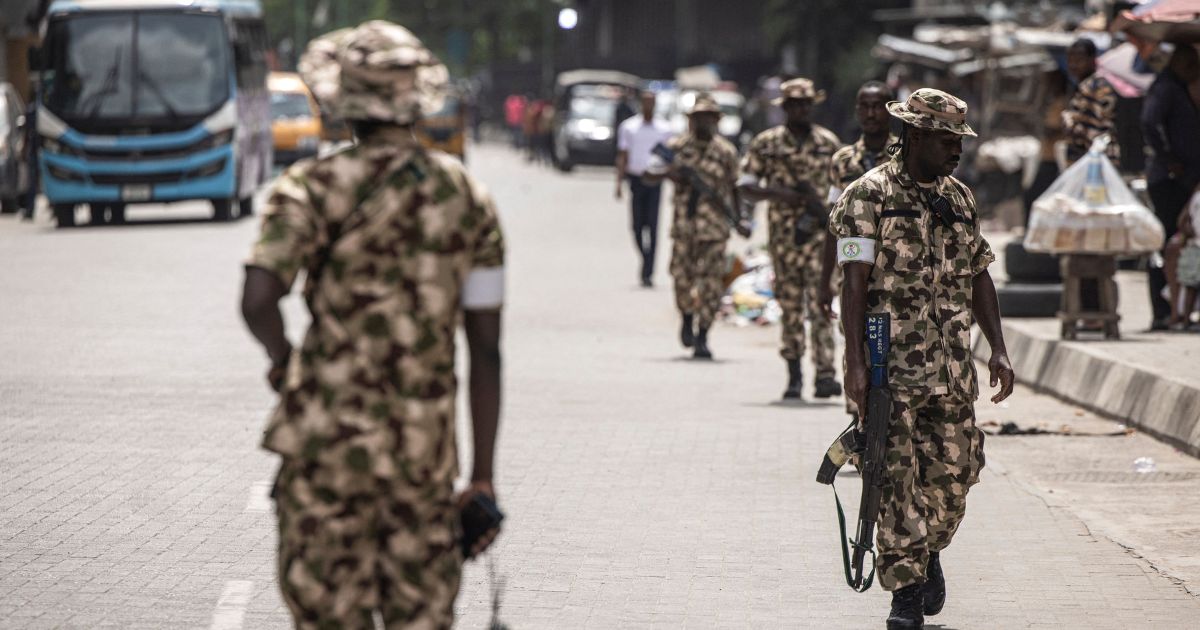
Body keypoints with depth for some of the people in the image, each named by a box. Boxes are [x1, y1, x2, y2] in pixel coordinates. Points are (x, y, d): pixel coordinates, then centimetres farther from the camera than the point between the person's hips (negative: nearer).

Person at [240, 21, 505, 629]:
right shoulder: (468, 197, 6)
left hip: (328, 441, -3)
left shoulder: (314, 186, -6)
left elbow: (258, 300, -21)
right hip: (426, 445, 3)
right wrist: (483, 476, 9)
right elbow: (486, 351, 5)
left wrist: (283, 360, 2)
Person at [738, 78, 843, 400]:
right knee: (790, 304, 5)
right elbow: (746, 186, 1)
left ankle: (825, 373, -18)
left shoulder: (828, 142, 8)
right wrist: (781, 194, -13)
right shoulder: (766, 143, 5)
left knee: (820, 301, -11)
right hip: (783, 234, 1)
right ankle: (794, 375, 14)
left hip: (820, 232, -1)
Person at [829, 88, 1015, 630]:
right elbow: (854, 281, -11)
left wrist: (998, 350, 11)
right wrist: (856, 363, -18)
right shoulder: (869, 195, -5)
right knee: (898, 474, -7)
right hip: (891, 361, -5)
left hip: (952, 362, 6)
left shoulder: (959, 198, 14)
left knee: (956, 467, 5)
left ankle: (929, 549, 31)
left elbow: (979, 276, 19)